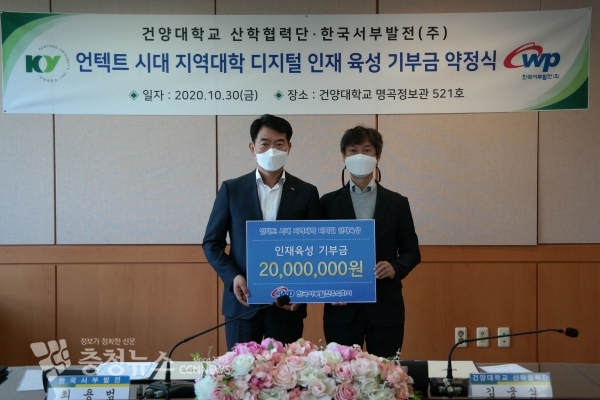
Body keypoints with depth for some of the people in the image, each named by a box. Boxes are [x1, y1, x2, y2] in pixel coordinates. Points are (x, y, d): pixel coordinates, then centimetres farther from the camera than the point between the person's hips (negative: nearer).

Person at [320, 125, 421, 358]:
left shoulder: (397, 203, 6)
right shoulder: (328, 203, 5)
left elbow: (411, 250, 8)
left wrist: (396, 268, -12)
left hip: (385, 306, 0)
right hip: (342, 308, 0)